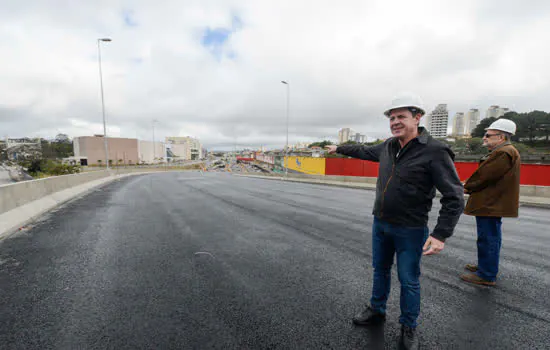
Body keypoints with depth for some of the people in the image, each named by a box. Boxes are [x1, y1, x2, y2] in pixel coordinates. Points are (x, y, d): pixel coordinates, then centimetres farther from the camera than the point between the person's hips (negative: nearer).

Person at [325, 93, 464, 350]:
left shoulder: (435, 152, -19)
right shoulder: (389, 146, 1)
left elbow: (454, 197, -18)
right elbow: (365, 151, 22)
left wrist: (441, 234, -24)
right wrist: (340, 149, 32)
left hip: (409, 230, -6)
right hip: (380, 224, 6)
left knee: (408, 280, 10)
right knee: (380, 269, 21)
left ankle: (408, 328, 34)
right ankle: (377, 311, 43)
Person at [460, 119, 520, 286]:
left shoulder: (504, 153, -19)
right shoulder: (502, 151, 16)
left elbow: (485, 176, -21)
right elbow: (485, 176, 17)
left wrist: (467, 187, -5)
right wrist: (470, 187, 4)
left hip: (491, 205, -11)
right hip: (493, 203, 11)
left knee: (488, 239, -2)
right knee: (490, 238, 20)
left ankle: (487, 276, 7)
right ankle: (486, 266, 34)